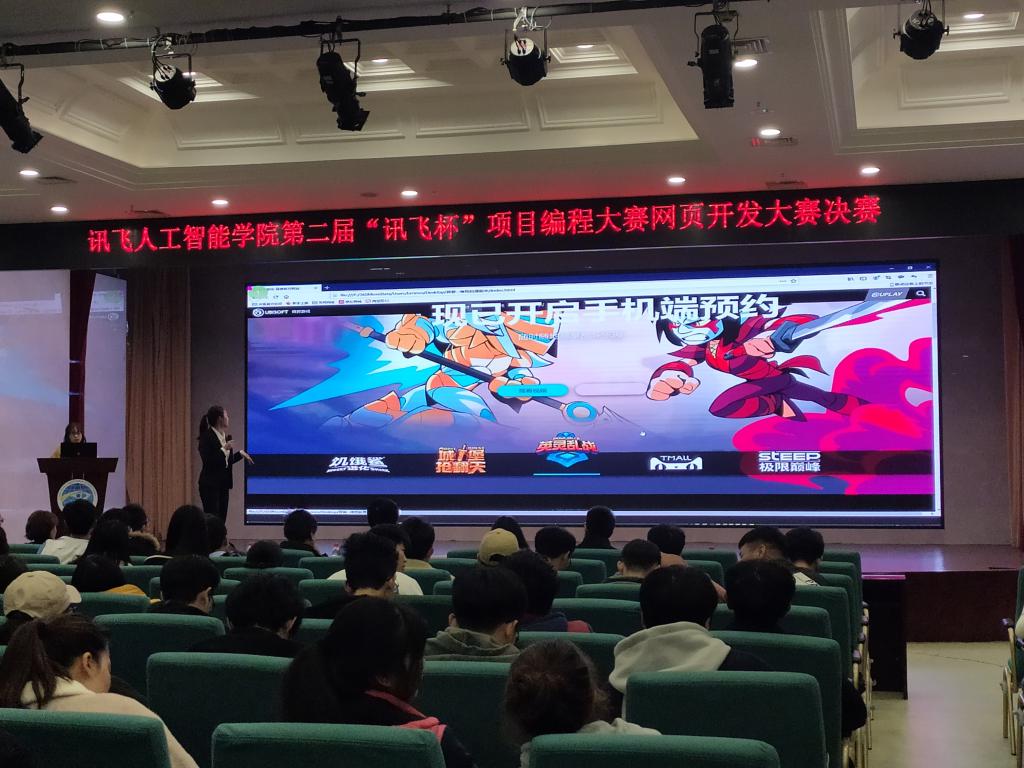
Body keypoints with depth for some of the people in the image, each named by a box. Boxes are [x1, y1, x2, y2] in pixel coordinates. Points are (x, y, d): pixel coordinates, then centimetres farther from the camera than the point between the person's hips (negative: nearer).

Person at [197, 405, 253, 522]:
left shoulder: (225, 437, 10)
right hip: (210, 485, -8)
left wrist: (241, 453, 14)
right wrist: (224, 449, -22)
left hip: (223, 484, 8)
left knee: (221, 520, 6)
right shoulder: (207, 437, -12)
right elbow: (207, 461, -20)